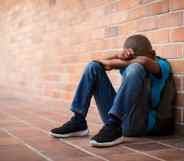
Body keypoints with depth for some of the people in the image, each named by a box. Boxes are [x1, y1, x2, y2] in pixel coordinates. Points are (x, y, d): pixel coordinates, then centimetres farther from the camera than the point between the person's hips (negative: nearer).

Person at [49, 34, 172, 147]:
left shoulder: (162, 64, 1)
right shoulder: (128, 63, 17)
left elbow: (144, 61, -23)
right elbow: (101, 62, 8)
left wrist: (115, 63, -12)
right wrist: (118, 56, -11)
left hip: (138, 122, -5)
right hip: (115, 117, 6)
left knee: (135, 68, -27)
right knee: (93, 66, 2)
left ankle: (114, 127, -32)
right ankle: (78, 122, -7)